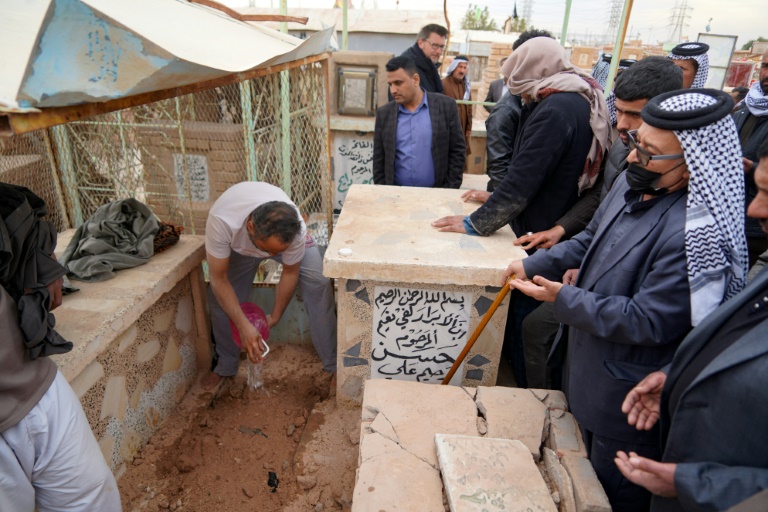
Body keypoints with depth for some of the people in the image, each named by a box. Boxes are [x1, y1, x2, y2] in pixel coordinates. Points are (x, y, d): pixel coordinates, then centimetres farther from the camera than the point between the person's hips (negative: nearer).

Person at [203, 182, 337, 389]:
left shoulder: (296, 229, -41)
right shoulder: (221, 222, -44)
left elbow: (290, 273, -21)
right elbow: (219, 279, -31)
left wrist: (275, 316, -12)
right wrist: (244, 326, -35)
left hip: (286, 232, -1)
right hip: (239, 245, 1)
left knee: (318, 285, -19)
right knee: (219, 297, -8)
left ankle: (334, 364, -7)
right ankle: (225, 366, 18)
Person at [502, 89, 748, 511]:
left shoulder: (695, 235, -31)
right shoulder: (634, 184, -5)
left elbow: (647, 322, -27)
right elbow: (590, 239, 10)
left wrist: (564, 299, -23)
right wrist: (532, 265, 1)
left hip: (627, 398, -8)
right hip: (588, 367, 8)